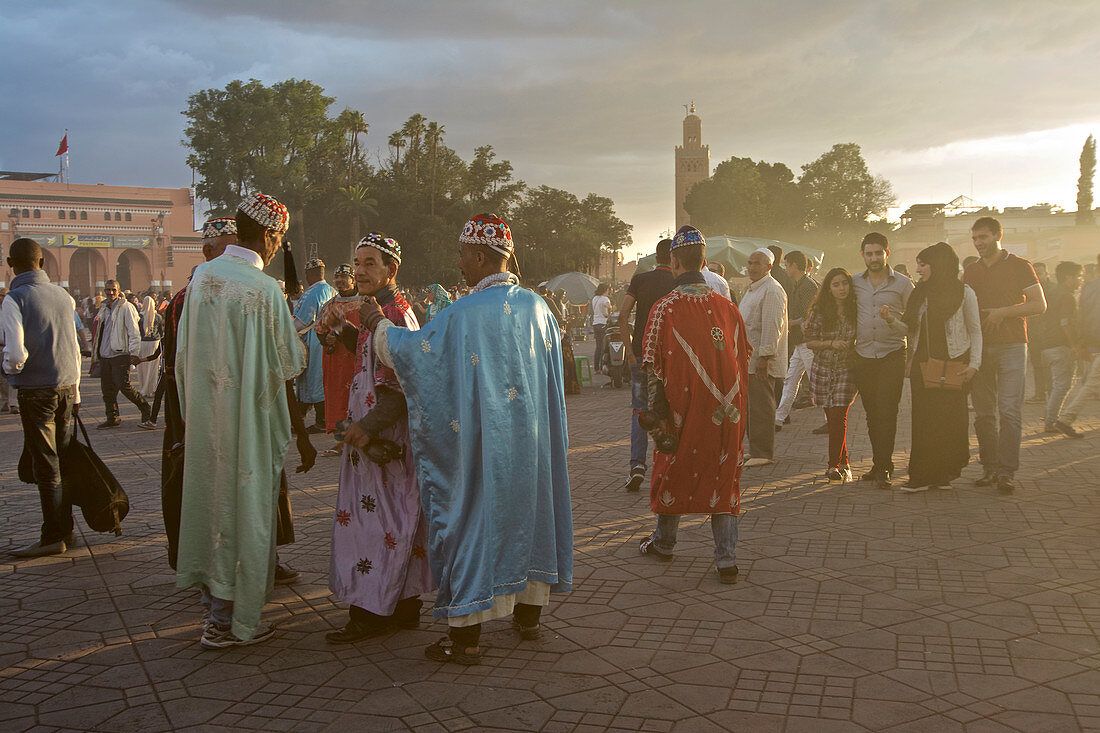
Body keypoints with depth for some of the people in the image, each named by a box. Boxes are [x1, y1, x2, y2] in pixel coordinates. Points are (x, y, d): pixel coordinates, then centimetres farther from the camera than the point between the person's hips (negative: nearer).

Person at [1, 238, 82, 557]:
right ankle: (65, 531, 18)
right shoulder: (62, 295, 7)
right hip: (66, 386, 6)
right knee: (61, 460, 12)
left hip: (36, 391, -5)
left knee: (45, 465, -1)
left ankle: (53, 537, 4)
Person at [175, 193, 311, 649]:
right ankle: (227, 622, 12)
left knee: (210, 500, 18)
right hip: (249, 420, -7)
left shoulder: (201, 276, 3)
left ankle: (214, 603, 32)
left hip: (203, 418, 7)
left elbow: (184, 356, 11)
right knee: (243, 508, 3)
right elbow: (281, 373, -13)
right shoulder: (263, 288, -17)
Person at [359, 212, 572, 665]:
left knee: (475, 517, 2)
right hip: (530, 440, 6)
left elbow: (415, 350, -10)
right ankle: (529, 612, 31)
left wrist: (379, 326, 7)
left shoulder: (465, 314, -17)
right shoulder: (535, 306, 2)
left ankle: (466, 636, 9)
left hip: (482, 439, -6)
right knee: (527, 509, 17)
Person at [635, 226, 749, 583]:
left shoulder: (665, 308, -10)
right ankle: (727, 560, 7)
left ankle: (664, 543, 34)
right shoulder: (728, 306, 2)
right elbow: (743, 361, 9)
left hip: (684, 409, -2)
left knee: (673, 473, 16)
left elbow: (655, 368, -11)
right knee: (724, 479, 10)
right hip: (727, 412, 3)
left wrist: (659, 416, -6)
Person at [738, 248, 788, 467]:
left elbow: (772, 327, -19)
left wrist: (764, 357, -23)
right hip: (748, 359, 10)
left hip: (762, 361, -10)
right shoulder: (752, 289, 20)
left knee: (761, 407, -6)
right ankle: (754, 450, 21)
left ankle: (763, 453, -1)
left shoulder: (772, 291, -13)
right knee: (751, 406, 13)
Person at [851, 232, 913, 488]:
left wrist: (892, 320, -18)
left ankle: (883, 469, -5)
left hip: (892, 355, -3)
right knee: (872, 413, 6)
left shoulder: (903, 284, 1)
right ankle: (880, 464, 16)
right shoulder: (855, 282, 9)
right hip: (863, 357, 3)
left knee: (886, 413, -9)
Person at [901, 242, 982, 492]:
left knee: (950, 419, -1)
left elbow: (975, 331, 0)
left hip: (952, 364, -4)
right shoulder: (920, 293, 13)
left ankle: (944, 473, 9)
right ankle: (922, 476, 1)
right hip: (923, 363, 4)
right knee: (923, 419, 0)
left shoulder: (964, 293, -1)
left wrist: (974, 364, -7)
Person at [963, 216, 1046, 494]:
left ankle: (1007, 471, -9)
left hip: (1011, 346, -4)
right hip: (978, 347, 4)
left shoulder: (1019, 266, 3)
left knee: (1009, 410, -11)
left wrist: (1003, 312, -12)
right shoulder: (970, 271, 15)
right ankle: (990, 467, 11)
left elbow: (1039, 304, -2)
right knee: (984, 413, 4)